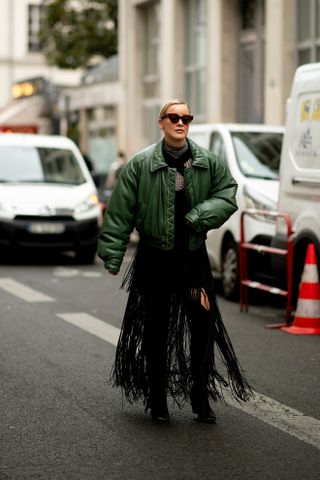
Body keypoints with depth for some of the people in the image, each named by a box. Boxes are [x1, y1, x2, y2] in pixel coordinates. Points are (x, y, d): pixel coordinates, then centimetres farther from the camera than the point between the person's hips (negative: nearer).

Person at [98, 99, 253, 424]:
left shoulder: (208, 163, 3)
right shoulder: (141, 164, -5)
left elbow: (228, 195, 0)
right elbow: (120, 212, -5)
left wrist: (200, 216, -17)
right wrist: (112, 256, -9)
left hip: (193, 258, 2)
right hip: (154, 259, -2)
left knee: (204, 327, 0)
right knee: (155, 330, 6)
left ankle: (201, 396, 14)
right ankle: (157, 399, 18)